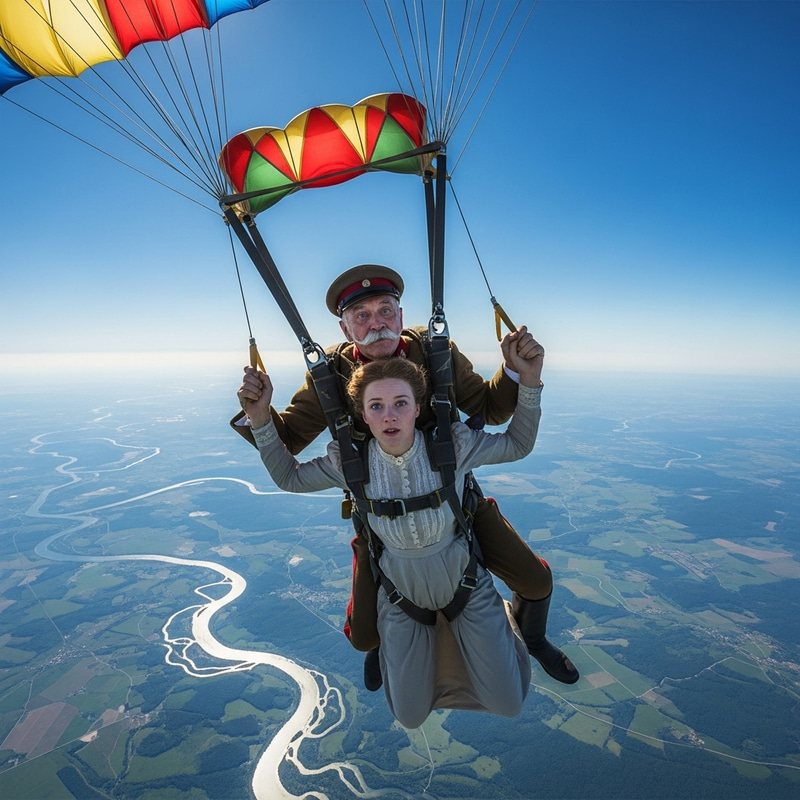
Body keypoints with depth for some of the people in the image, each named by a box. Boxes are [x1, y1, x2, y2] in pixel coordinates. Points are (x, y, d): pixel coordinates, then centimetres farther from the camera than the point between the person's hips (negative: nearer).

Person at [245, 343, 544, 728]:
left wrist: (529, 380, -25)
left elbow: (518, 445, -11)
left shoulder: (451, 445, -25)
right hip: (401, 595, 1)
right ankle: (427, 633, 39)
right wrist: (260, 417, -21)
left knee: (507, 704, 11)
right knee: (410, 717, 14)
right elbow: (289, 477, -7)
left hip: (465, 583, 0)